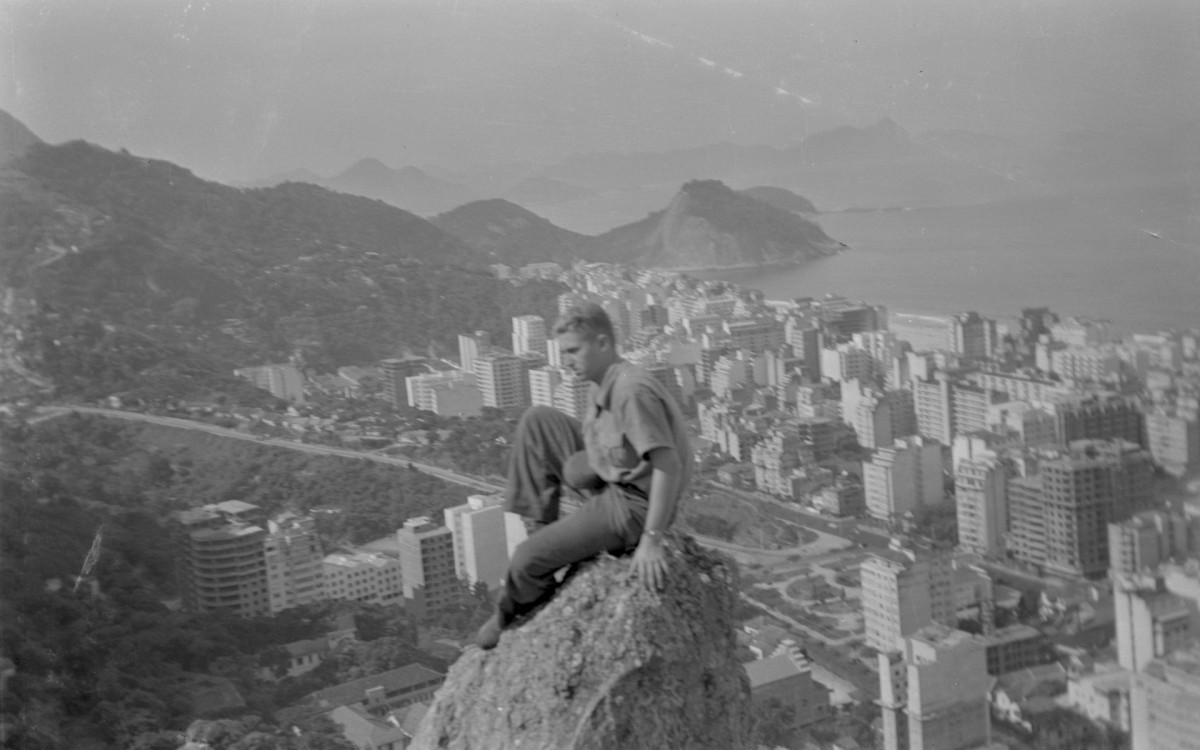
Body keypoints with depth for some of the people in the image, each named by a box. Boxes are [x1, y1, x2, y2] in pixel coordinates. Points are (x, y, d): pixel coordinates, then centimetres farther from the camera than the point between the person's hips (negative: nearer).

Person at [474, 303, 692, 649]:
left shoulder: (633, 390, -26)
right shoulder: (601, 387, 3)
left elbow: (668, 464, -30)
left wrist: (651, 540, -28)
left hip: (632, 506, -9)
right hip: (607, 480, 9)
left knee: (527, 558, -11)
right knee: (537, 421, 6)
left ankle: (513, 611, 24)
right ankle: (543, 524, 9)